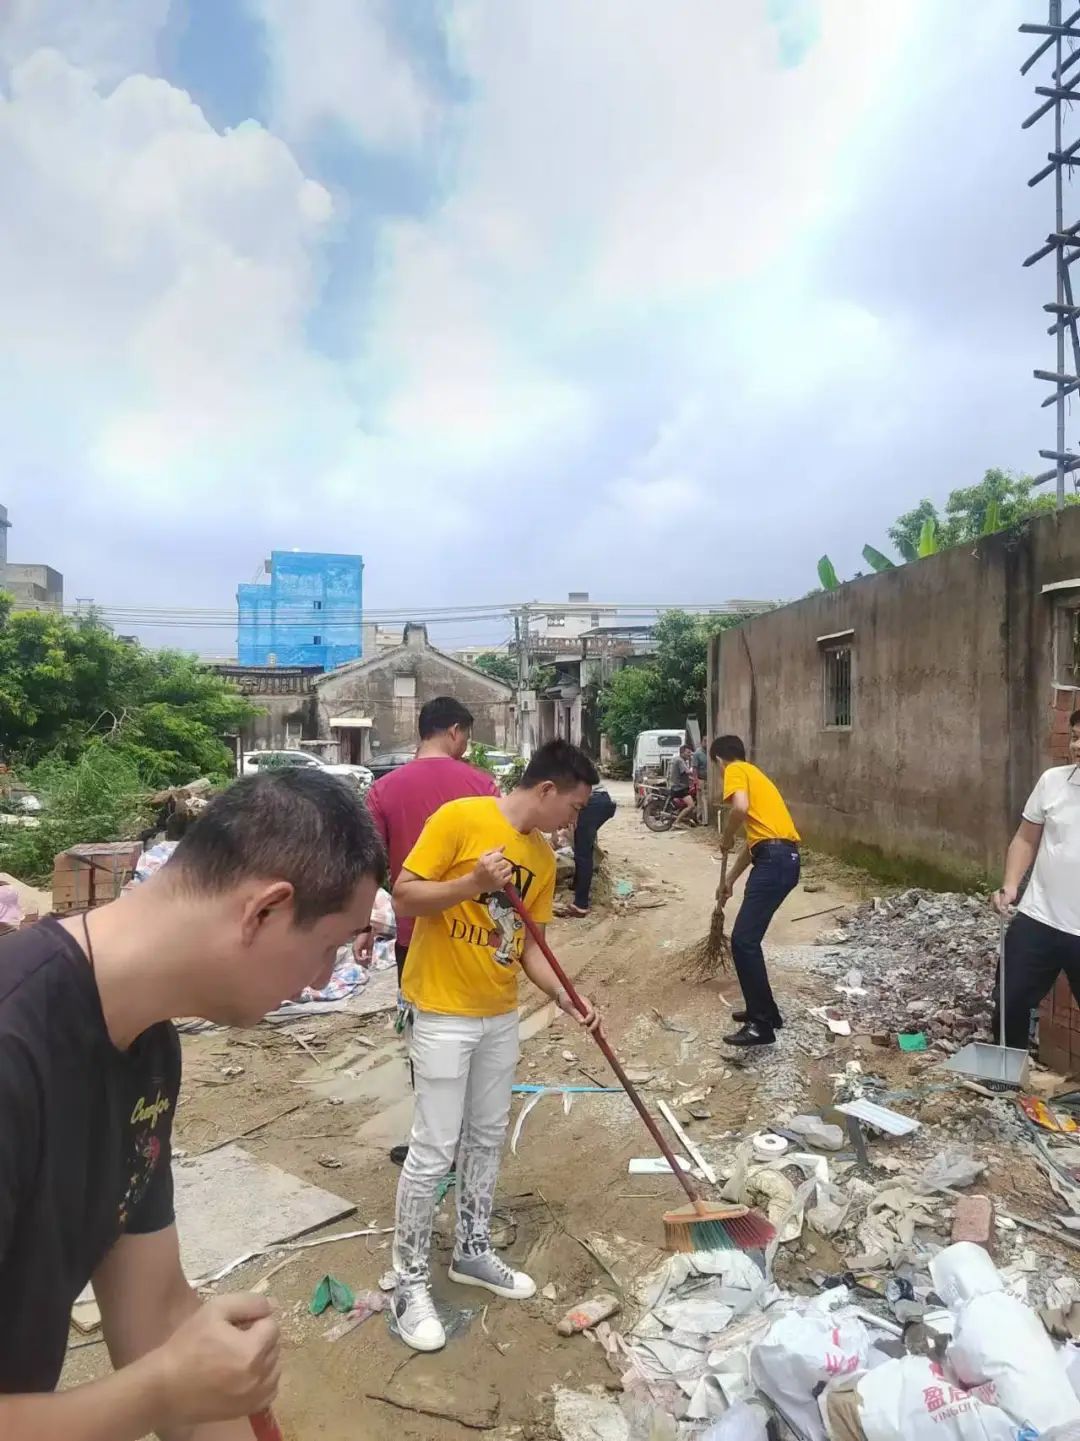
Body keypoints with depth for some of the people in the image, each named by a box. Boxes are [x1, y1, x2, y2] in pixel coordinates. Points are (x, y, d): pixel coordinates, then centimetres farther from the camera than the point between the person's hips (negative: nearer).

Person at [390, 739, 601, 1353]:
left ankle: (474, 1251, 38)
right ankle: (410, 1280, 21)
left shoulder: (543, 856, 4)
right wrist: (473, 883, -29)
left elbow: (527, 942, 6)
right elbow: (404, 896, -16)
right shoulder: (460, 818, -17)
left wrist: (563, 996, -7)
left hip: (501, 1015, 7)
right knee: (434, 1150, 2)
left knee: (488, 1138, 19)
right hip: (445, 1012, -7)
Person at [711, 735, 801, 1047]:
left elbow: (740, 807, -23)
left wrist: (726, 839, -3)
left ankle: (762, 1024, -2)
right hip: (784, 858, 10)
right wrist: (729, 881, 38)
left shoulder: (735, 771, 1)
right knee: (747, 938, 18)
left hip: (774, 860, -10)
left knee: (743, 941, -6)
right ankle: (761, 1009, 27)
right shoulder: (753, 773, 28)